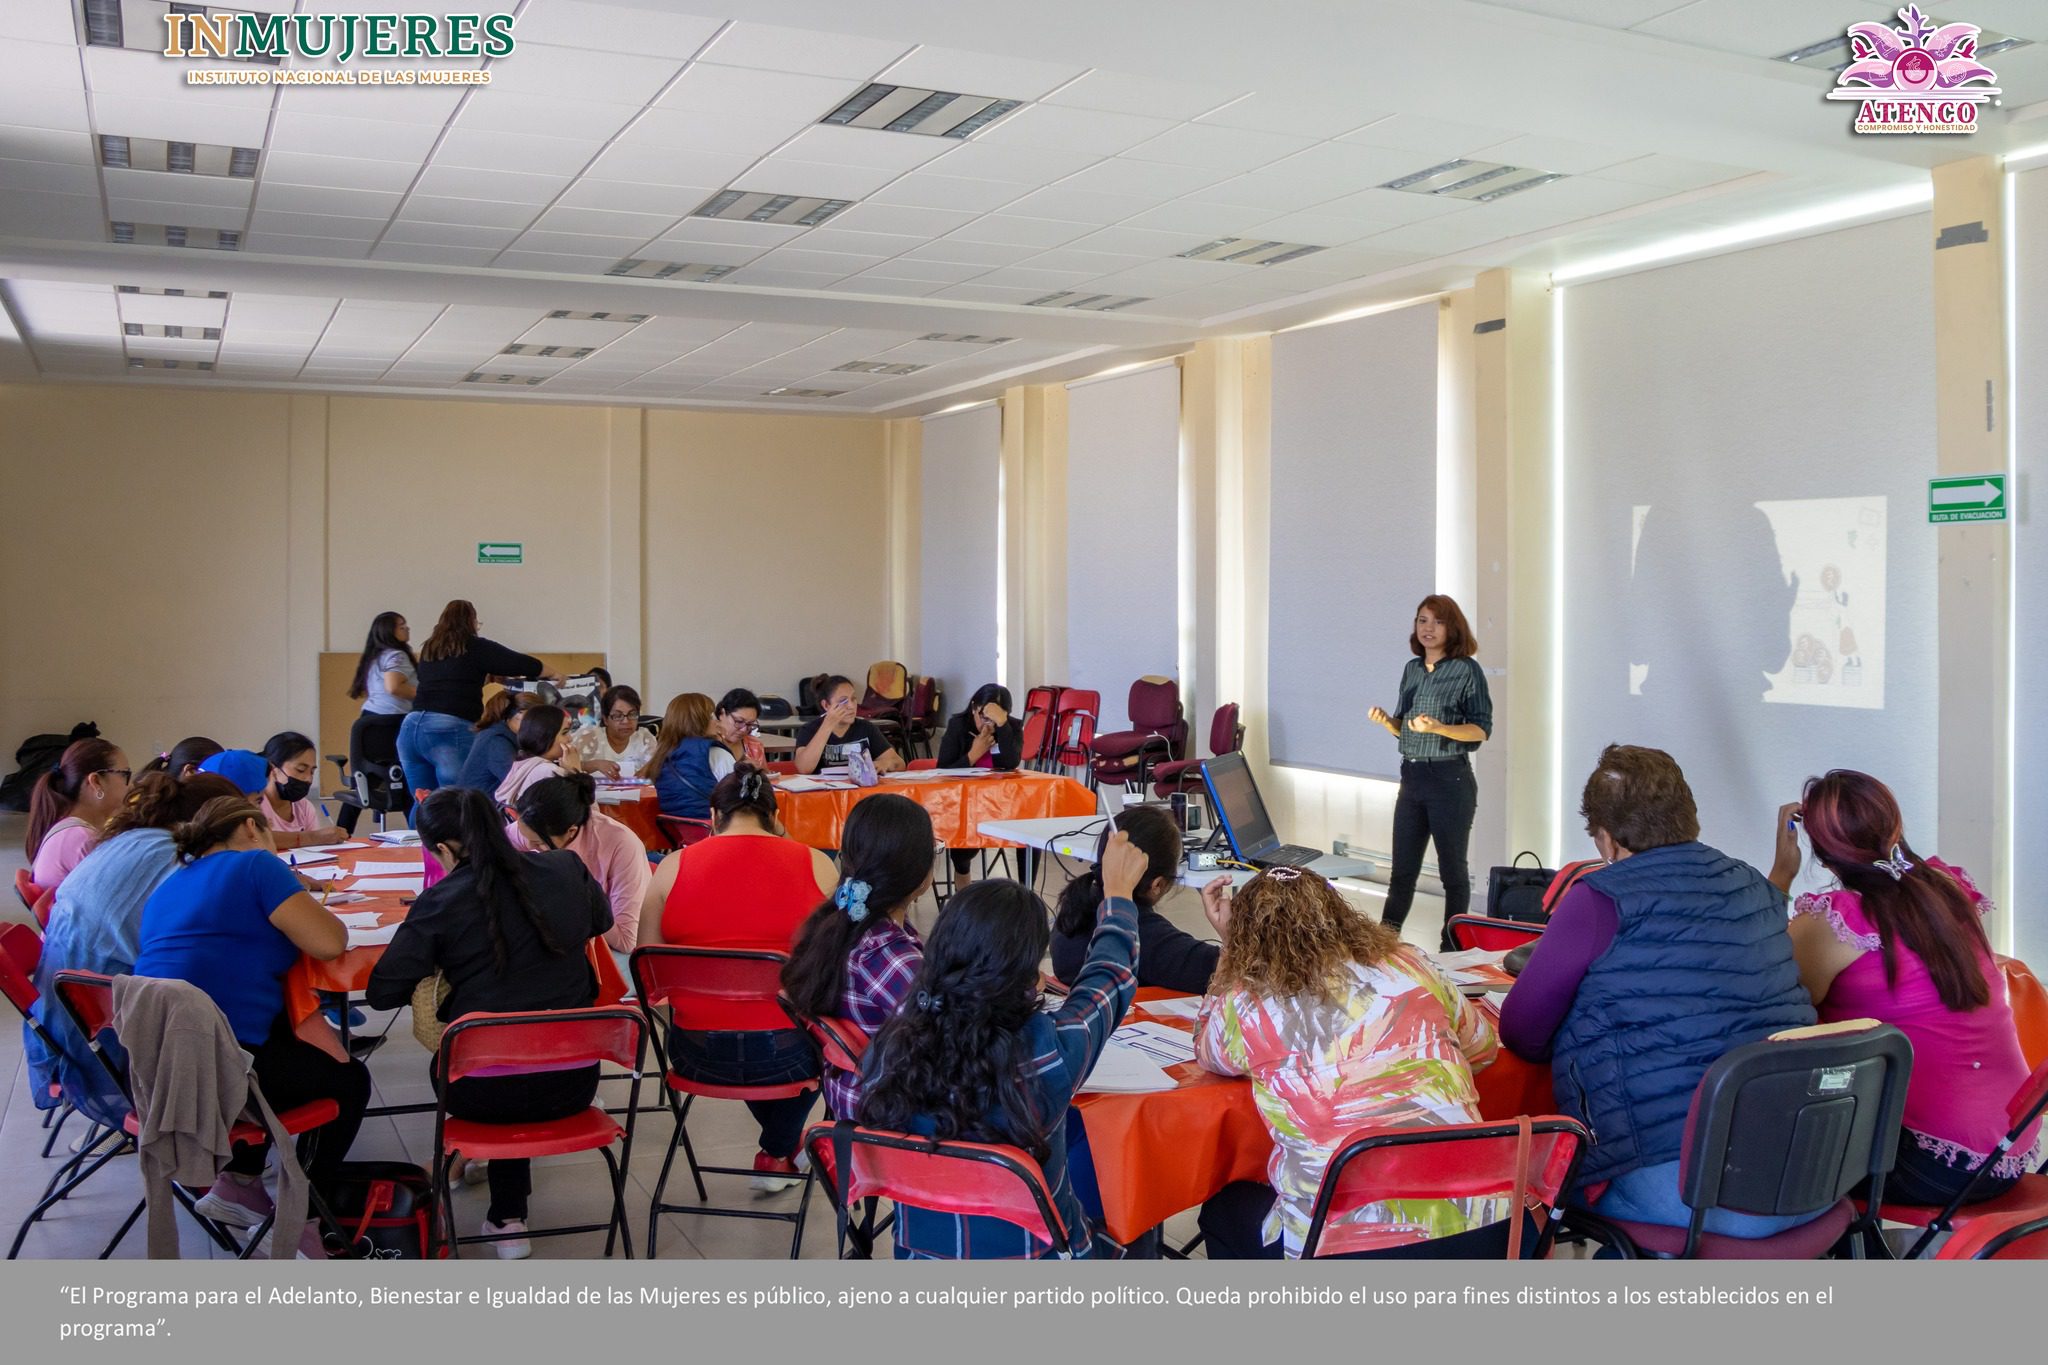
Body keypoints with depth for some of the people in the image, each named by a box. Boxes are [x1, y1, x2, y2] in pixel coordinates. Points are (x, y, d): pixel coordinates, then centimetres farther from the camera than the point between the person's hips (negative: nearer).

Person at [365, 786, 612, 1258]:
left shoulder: (439, 903, -11)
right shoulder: (566, 869, -1)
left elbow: (382, 993, -7)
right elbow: (601, 921, 19)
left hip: (487, 1094, -3)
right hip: (574, 1083, 3)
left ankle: (509, 1220, 31)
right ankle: (507, 1214, 40)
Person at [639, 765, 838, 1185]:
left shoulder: (673, 866, -1)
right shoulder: (816, 865, -2)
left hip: (698, 1054, 2)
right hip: (788, 1053, -2)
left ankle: (783, 1141, 53)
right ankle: (776, 1155, 39)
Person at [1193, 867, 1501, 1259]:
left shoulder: (1246, 1005, -1)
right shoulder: (1408, 966, 7)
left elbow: (1208, 1051, 24)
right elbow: (1483, 1046, 25)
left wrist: (1229, 943, 25)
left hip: (1346, 1246, -4)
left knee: (1223, 1209, 29)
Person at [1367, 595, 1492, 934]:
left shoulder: (1467, 670, -6)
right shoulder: (1412, 669, 11)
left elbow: (1481, 729, -10)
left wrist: (1439, 728, -25)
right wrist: (1385, 720, -4)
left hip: (1450, 779, -5)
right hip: (1411, 776, 6)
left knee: (1452, 869, 4)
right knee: (1402, 868, 11)